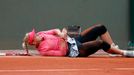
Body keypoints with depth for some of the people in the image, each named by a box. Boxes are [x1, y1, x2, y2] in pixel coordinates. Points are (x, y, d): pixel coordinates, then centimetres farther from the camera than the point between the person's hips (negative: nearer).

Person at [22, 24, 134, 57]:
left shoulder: (40, 35, 3)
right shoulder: (43, 49, -20)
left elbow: (55, 31, 9)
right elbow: (62, 53, -23)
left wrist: (61, 34, -12)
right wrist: (64, 39, -24)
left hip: (74, 40, 9)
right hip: (76, 50, -9)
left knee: (100, 27, -3)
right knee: (100, 43, -30)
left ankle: (114, 48, 1)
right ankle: (124, 53, -8)